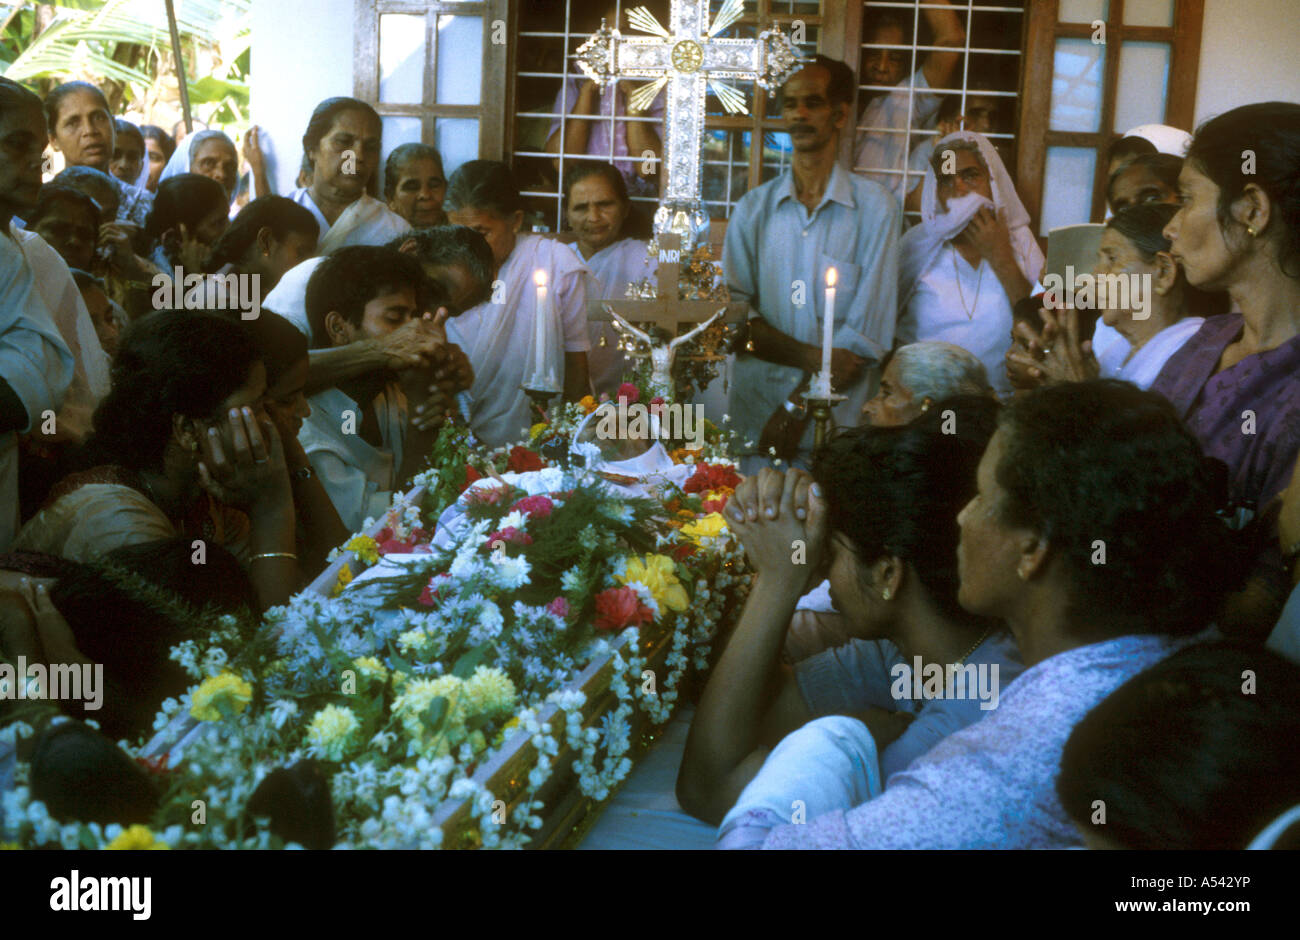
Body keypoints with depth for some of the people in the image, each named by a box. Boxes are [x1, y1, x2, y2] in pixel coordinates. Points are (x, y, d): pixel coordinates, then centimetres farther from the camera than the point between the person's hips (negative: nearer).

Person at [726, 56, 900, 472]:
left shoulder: (875, 208, 1)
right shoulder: (753, 207, 10)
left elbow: (869, 332, -4)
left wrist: (797, 406, -10)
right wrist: (810, 357, -14)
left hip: (838, 426, -2)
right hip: (755, 420, 2)